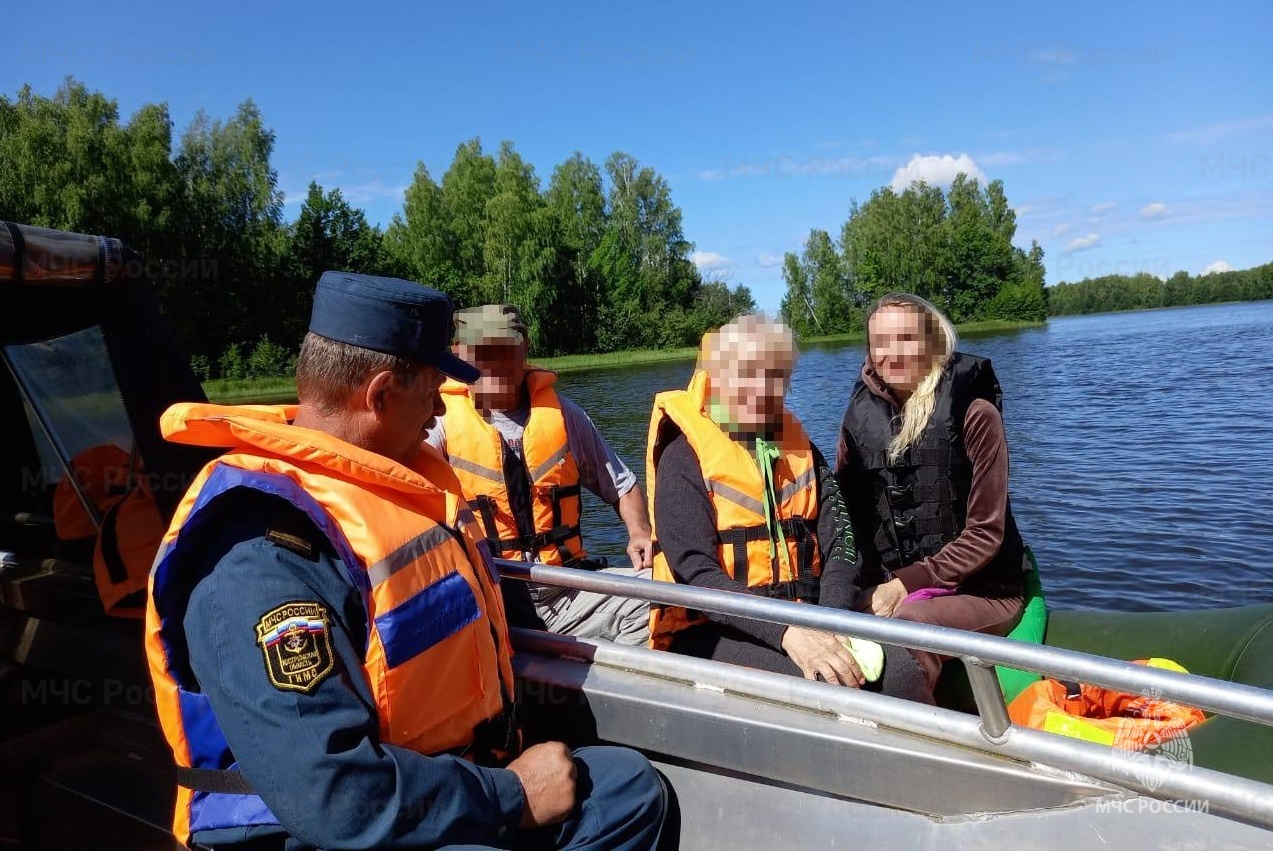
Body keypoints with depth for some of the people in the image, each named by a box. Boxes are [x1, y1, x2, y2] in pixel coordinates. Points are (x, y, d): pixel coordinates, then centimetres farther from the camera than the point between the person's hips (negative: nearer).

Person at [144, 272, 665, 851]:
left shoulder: (395, 471, 4)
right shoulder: (261, 553, -26)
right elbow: (330, 794, -31)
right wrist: (510, 797, -21)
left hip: (450, 783, 9)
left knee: (627, 785, 9)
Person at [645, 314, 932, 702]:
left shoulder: (800, 448, 12)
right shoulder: (685, 455, -6)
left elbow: (839, 543, 1)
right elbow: (695, 573, -17)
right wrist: (785, 632, -29)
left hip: (801, 622, 5)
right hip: (714, 631, -4)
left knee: (899, 671, -22)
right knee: (827, 687, -29)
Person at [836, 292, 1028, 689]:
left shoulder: (973, 413, -7)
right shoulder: (860, 417, 3)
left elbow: (985, 534, -9)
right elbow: (846, 519, 6)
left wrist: (905, 583, -15)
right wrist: (872, 587, -11)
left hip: (977, 590, -3)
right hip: (885, 588, 3)